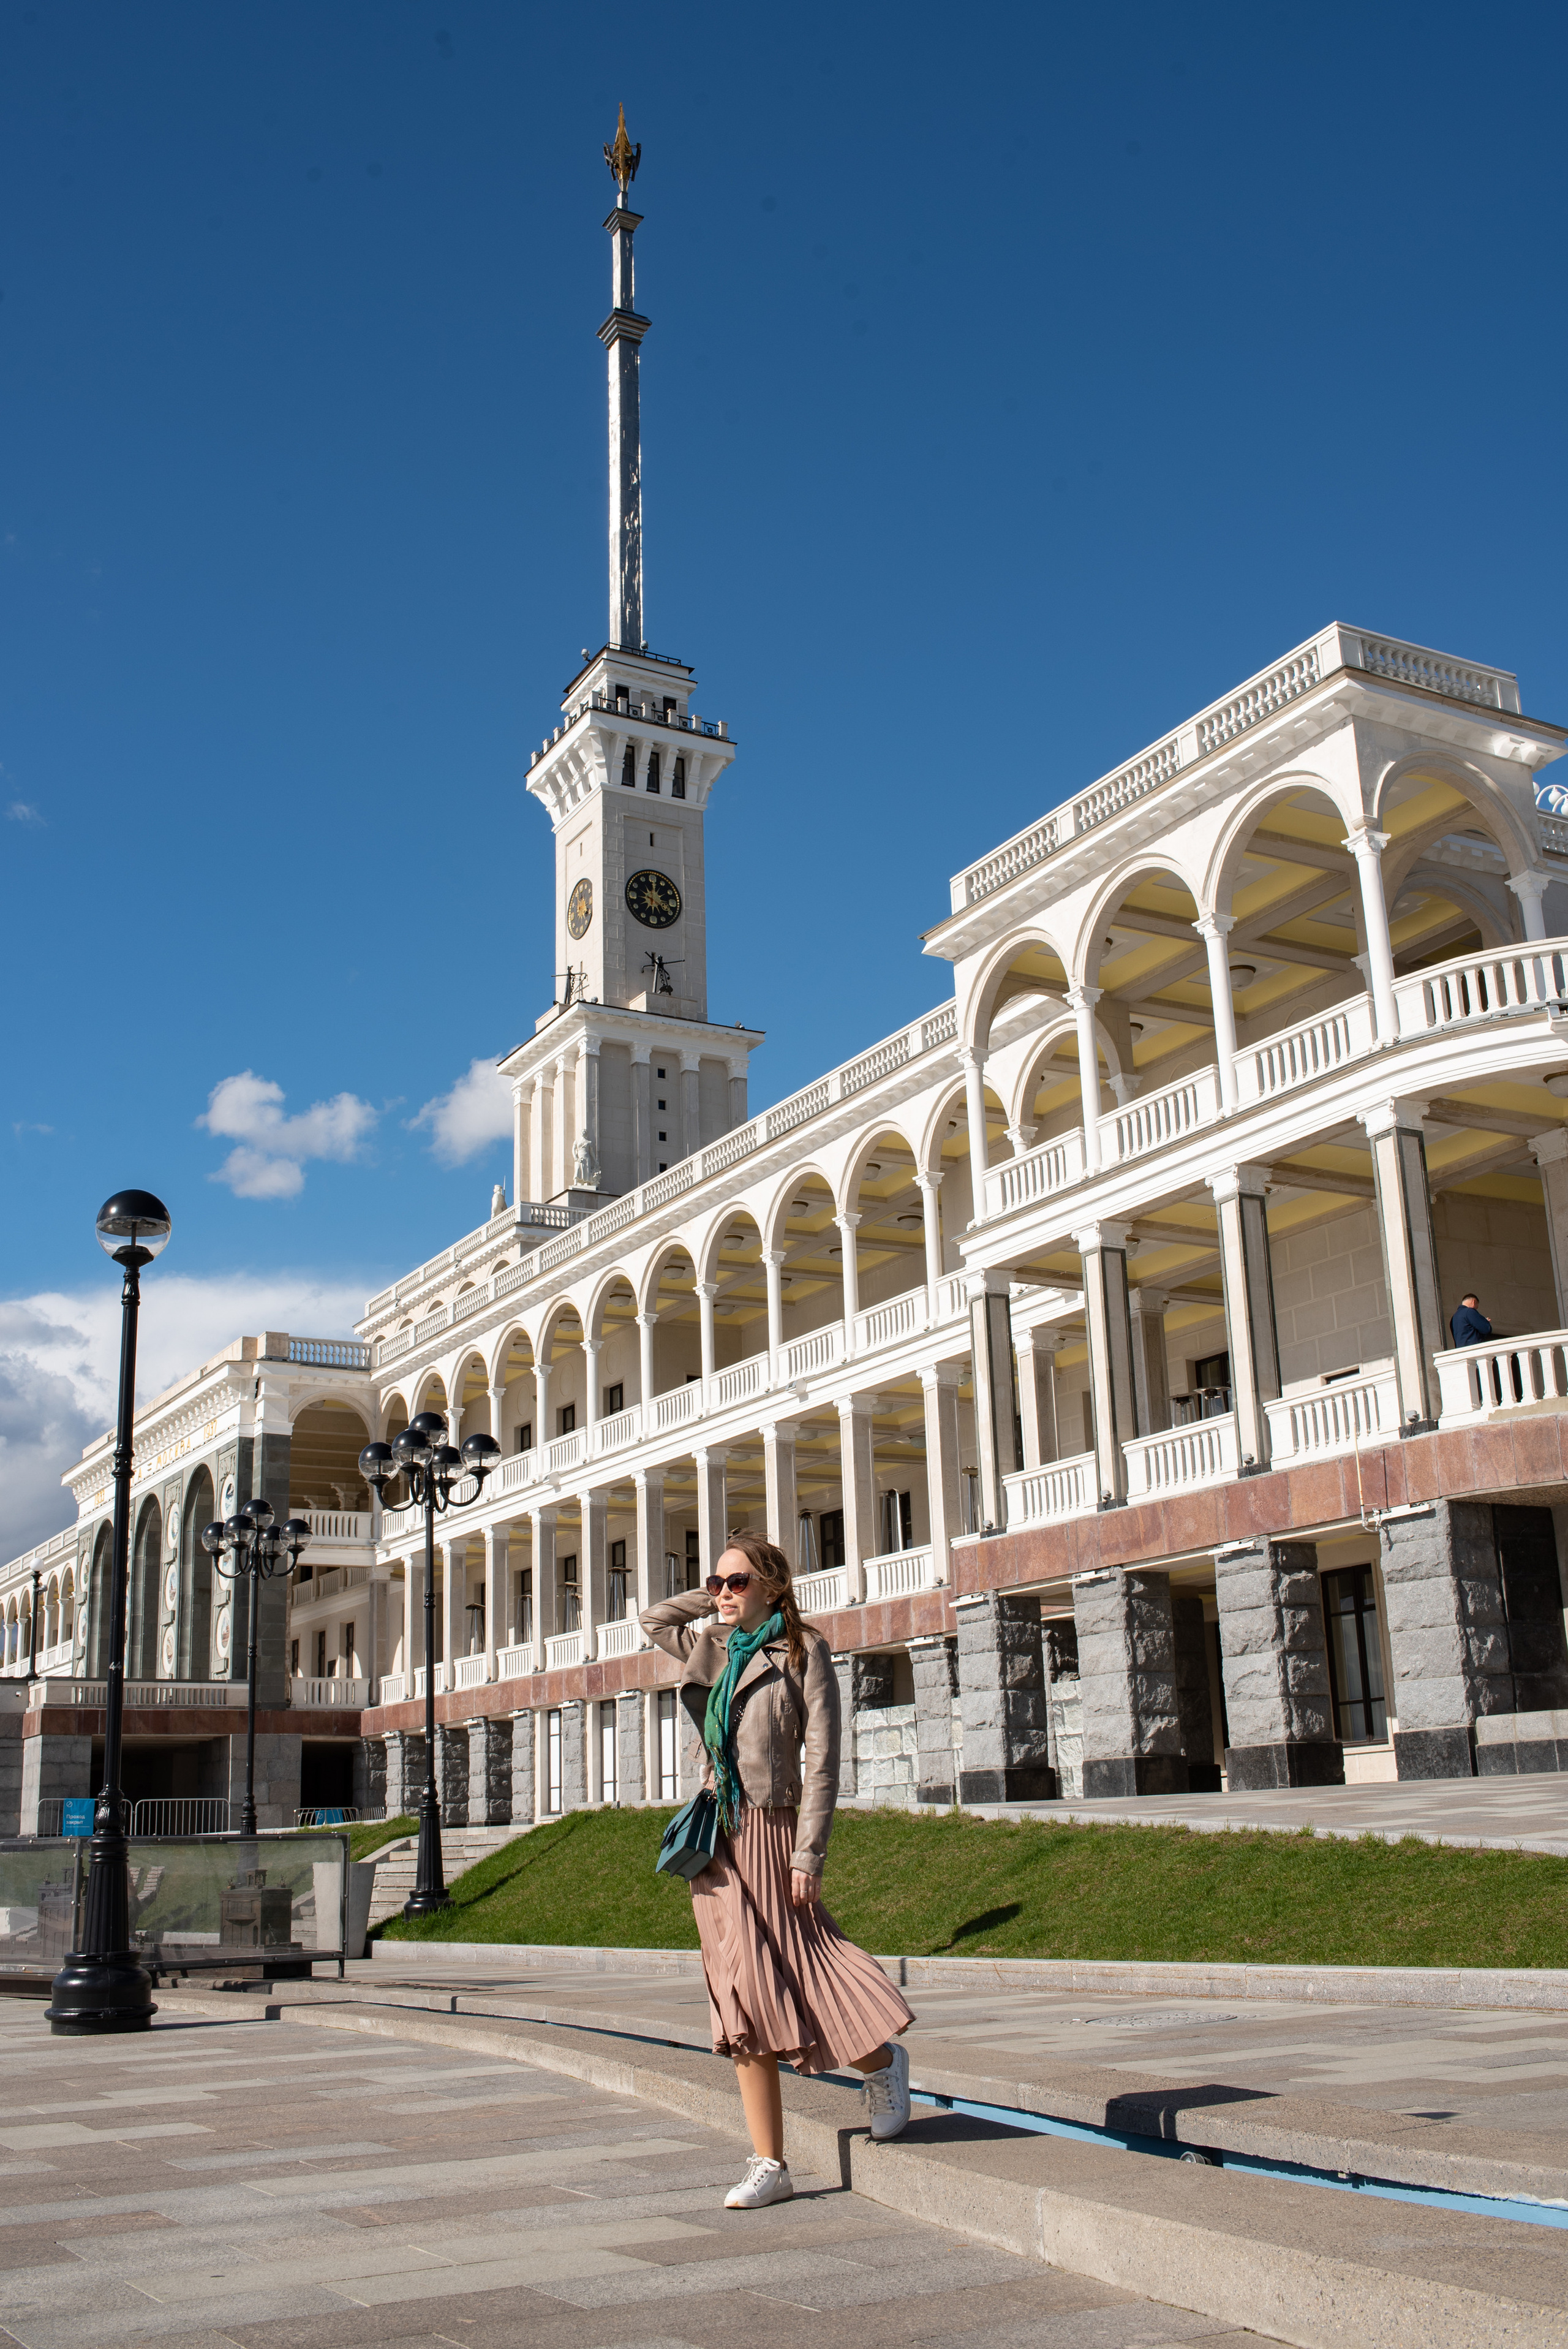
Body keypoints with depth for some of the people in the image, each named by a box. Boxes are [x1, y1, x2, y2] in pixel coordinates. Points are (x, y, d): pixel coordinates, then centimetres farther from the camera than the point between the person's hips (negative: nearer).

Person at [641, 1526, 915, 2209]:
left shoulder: (803, 1652, -3)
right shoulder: (713, 1651, 13)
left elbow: (821, 1761, -8)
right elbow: (653, 1618, 31)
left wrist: (809, 1855, -13)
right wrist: (714, 1598, 17)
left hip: (771, 1832, -6)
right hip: (717, 1839, 6)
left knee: (775, 1983, -8)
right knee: (742, 2006, 5)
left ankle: (882, 2061, 20)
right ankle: (769, 2166, 11)